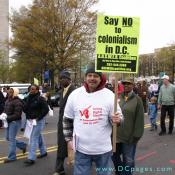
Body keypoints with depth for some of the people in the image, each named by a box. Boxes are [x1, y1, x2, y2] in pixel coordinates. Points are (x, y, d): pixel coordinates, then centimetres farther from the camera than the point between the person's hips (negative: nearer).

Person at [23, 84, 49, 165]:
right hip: (30, 120, 8)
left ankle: (31, 158, -4)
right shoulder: (28, 98, 6)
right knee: (38, 136, 19)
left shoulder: (40, 99, -14)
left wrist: (38, 118, -18)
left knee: (33, 138, -8)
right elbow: (25, 108, 11)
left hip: (38, 121, -7)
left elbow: (46, 109, -17)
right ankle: (43, 152, 35)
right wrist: (28, 116, -6)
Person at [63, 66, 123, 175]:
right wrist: (69, 139, 7)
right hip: (81, 148, 1)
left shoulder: (109, 95, -8)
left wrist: (117, 119, -26)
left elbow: (118, 118, -2)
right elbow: (67, 119, 8)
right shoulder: (75, 94, -2)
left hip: (103, 148, 0)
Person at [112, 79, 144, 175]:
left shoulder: (137, 99, -6)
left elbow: (139, 119, -9)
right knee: (114, 156, 19)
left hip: (129, 136, -4)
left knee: (128, 160, 10)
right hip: (116, 134, 4)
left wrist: (136, 135, -12)